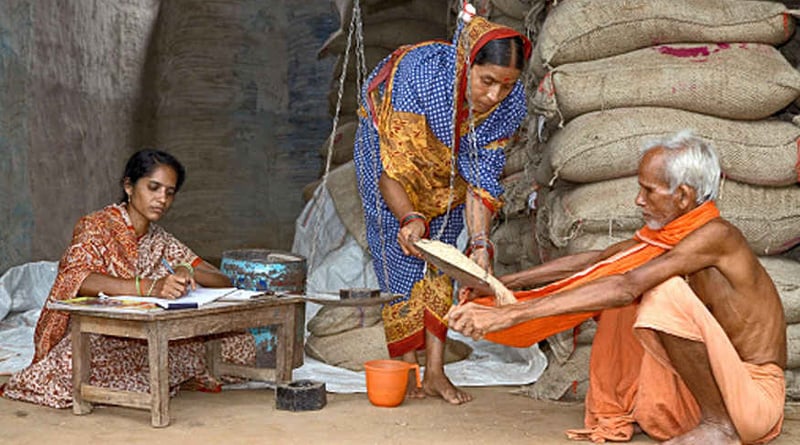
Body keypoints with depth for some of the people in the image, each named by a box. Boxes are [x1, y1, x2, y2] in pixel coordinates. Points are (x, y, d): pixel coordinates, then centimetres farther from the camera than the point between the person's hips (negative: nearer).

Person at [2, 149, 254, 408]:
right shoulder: (97, 227, -8)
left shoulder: (160, 241, 10)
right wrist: (150, 287, -43)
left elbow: (224, 282, 4)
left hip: (141, 341, 5)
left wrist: (187, 271, -19)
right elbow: (78, 279, -30)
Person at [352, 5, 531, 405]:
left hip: (445, 169, 4)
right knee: (401, 256, -7)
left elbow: (480, 178, -22)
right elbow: (392, 166, -35)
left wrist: (480, 244, -33)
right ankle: (407, 372, -2)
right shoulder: (421, 73, -39)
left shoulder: (509, 102, -26)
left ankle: (435, 371, 4)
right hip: (387, 144, -3)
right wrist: (410, 218, -50)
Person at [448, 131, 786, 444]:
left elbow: (627, 287, -33)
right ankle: (614, 418, 4)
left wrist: (512, 314, -36)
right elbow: (594, 261, 8)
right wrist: (504, 284, -1)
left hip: (755, 396, -8)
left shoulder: (715, 235, -23)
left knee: (667, 291, -30)